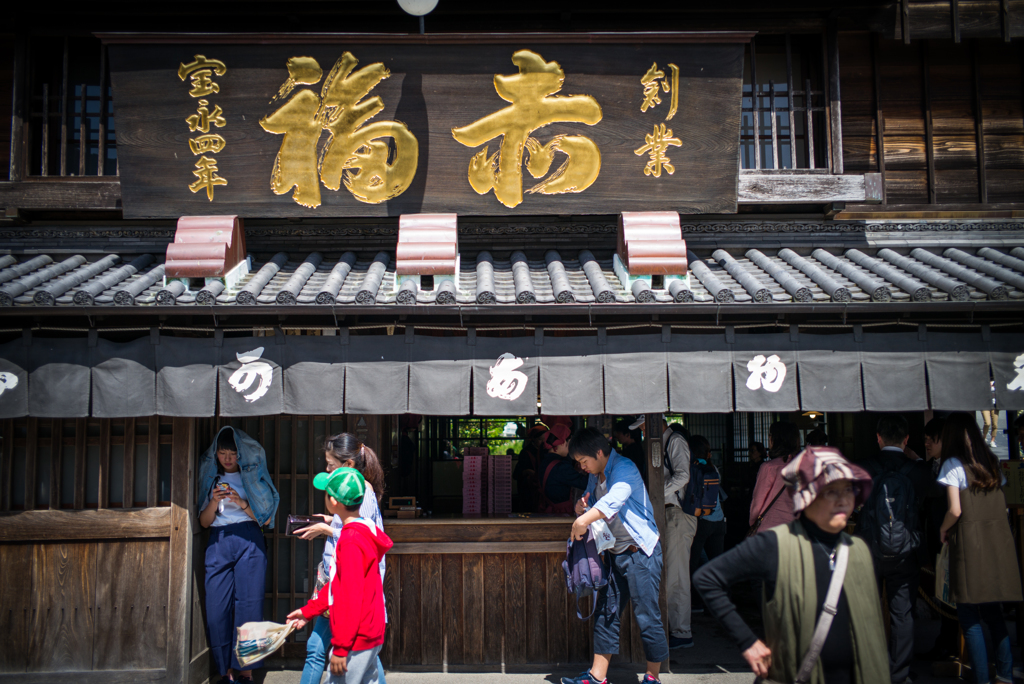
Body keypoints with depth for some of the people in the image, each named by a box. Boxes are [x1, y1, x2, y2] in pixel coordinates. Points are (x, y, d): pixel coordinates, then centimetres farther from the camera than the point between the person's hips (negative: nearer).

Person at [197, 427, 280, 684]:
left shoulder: (253, 476, 10)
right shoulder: (212, 479, 16)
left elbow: (266, 518, 5)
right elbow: (204, 521, 14)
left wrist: (242, 503, -9)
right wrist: (214, 503, -5)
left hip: (249, 540, -2)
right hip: (218, 543, 2)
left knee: (248, 603, -7)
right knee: (217, 606, -5)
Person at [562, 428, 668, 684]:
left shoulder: (624, 468, -17)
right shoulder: (595, 475, 10)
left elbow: (614, 500, -35)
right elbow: (593, 503, 22)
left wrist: (582, 521, -37)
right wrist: (582, 507, -1)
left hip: (640, 551, -9)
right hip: (615, 552, 9)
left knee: (647, 616, -2)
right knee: (605, 613, 10)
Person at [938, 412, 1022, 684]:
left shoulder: (953, 464, -9)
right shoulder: (992, 462, 10)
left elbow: (955, 510, -15)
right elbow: (1002, 506, 10)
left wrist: (943, 530, 1)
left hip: (970, 544, -6)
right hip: (998, 542, 6)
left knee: (969, 616, 2)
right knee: (993, 613, 16)